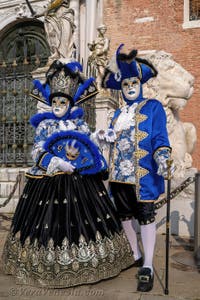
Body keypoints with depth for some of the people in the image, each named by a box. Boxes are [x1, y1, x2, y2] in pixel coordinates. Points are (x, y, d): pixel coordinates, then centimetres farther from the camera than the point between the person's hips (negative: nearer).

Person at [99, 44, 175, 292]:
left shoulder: (153, 107, 2)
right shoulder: (118, 113, 18)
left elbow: (159, 139, -7)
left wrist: (162, 159, -23)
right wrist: (103, 138, 2)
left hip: (142, 174, -6)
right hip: (119, 173, 6)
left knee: (145, 215, -1)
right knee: (125, 214, 14)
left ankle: (148, 267, 9)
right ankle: (136, 256, 33)